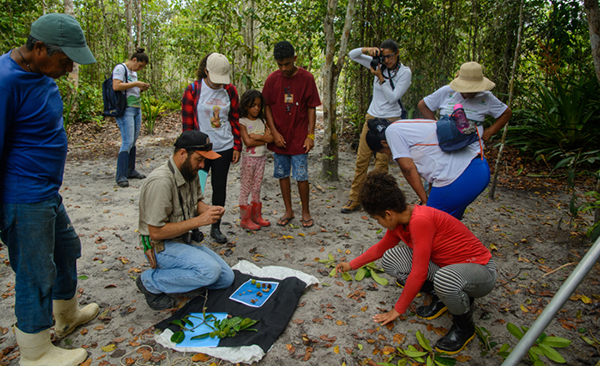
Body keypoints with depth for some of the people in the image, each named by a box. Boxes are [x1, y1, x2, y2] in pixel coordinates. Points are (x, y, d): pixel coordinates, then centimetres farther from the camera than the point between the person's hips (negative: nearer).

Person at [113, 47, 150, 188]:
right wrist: (135, 84, -15)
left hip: (137, 109, 9)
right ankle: (120, 176, -8)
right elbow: (116, 86, -19)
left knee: (133, 141, 9)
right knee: (127, 142, -13)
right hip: (125, 109, -9)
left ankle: (130, 171, 18)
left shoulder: (133, 72, 21)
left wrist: (142, 89, 8)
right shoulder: (120, 68, -5)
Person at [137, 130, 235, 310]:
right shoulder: (161, 181, -28)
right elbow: (156, 232, -27)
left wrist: (209, 209, -7)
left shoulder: (191, 172, 0)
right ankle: (151, 282, -8)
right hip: (162, 246, -8)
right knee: (210, 270, -29)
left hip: (186, 241, 8)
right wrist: (198, 221, -26)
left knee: (226, 278, 4)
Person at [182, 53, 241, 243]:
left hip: (224, 148, 3)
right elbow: (187, 124, -5)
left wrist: (237, 147, 5)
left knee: (220, 187, 9)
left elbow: (235, 120, 9)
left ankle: (216, 227, 23)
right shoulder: (193, 90, -6)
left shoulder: (230, 90, 3)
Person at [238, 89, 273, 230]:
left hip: (261, 157, 5)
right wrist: (264, 138, -13)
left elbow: (271, 138, -4)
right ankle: (245, 219, 9)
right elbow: (248, 142, -20)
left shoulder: (262, 121, 8)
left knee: (257, 187, 12)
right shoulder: (242, 122, -8)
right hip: (249, 157, -5)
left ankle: (256, 216, 23)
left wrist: (257, 136, -16)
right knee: (246, 187, 2)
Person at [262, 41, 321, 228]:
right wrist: (274, 133, -6)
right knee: (282, 174, 10)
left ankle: (305, 211, 19)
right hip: (279, 138, 3)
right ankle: (288, 211, 24)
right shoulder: (272, 79, 0)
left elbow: (311, 108, -2)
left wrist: (310, 135, -7)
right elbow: (267, 106, 3)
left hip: (299, 137, -2)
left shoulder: (306, 78, -4)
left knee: (301, 176, 1)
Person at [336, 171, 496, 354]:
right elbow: (381, 248, 17)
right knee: (390, 259, -9)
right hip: (445, 266, 8)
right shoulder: (399, 220, -3)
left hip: (480, 270, -7)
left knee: (445, 278, -42)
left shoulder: (421, 220, -30)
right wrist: (352, 265, 24)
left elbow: (419, 273, -27)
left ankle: (464, 326, -9)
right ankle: (440, 297, 7)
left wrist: (398, 310, -14)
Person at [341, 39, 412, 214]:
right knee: (361, 159, 2)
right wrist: (367, 49, -10)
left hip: (390, 120, -4)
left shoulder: (405, 72, -4)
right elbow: (352, 55, 8)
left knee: (381, 163, -5)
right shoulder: (378, 65, 7)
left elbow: (392, 98, -13)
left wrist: (380, 77, -17)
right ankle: (355, 199, 9)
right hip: (372, 117, 4)